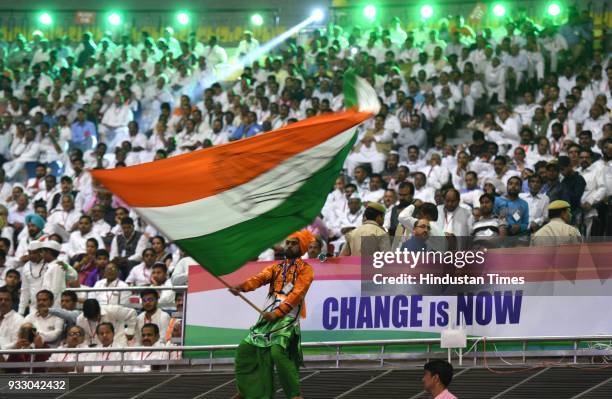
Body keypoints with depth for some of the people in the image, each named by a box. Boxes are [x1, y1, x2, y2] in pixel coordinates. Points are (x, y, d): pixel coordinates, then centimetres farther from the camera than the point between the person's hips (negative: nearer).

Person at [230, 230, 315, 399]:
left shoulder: (305, 269, 5)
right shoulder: (276, 267, 21)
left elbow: (297, 293, -9)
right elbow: (260, 278, 3)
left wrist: (277, 313, -21)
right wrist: (241, 287, -19)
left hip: (287, 316, -6)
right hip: (267, 316, 6)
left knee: (278, 352, -26)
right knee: (245, 349, 4)